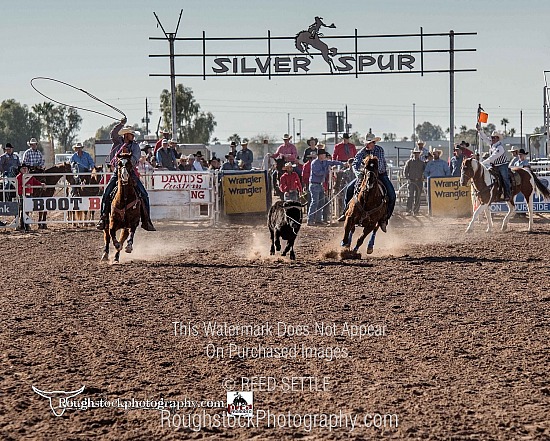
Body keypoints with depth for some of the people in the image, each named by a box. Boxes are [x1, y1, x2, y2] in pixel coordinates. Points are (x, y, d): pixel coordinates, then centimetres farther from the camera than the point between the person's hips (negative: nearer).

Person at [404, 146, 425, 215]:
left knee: (417, 197, 2)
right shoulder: (409, 162, 6)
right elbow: (405, 172, 9)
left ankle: (415, 211, 8)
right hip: (411, 181, -2)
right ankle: (409, 210, -13)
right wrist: (408, 178, -2)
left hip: (419, 182, 2)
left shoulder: (422, 163, 9)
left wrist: (422, 177, 2)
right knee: (410, 196, -11)